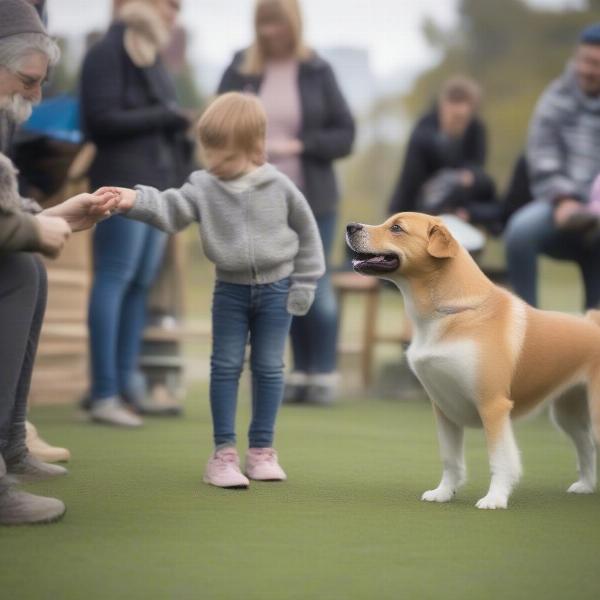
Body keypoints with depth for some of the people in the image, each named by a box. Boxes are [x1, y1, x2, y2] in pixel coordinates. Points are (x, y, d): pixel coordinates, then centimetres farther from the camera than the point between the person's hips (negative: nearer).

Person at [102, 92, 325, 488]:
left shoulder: (279, 186, -10)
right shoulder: (204, 187, -9)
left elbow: (306, 233, 0)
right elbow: (170, 211, -24)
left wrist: (304, 285, 0)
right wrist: (135, 201, -44)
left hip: (276, 288, -1)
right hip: (230, 289, 1)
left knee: (269, 368, 6)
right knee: (226, 367, 2)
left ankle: (262, 449, 17)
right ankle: (224, 452, 8)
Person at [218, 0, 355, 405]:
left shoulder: (317, 71, 0)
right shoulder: (240, 71, 3)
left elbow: (345, 135, -1)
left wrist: (301, 145, -15)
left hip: (311, 201, -1)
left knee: (315, 286, 1)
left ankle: (324, 374, 10)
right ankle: (302, 372, 14)